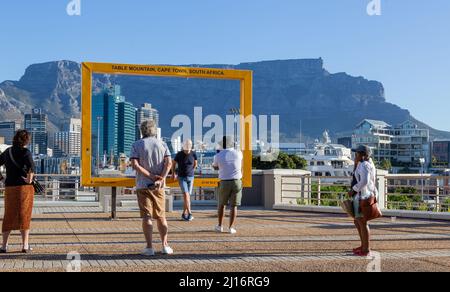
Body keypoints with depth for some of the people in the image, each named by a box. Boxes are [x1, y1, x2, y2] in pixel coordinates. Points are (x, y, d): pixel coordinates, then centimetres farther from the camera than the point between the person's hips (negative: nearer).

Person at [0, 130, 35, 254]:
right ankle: (25, 246, 2)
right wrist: (30, 179, -15)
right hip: (24, 187, -4)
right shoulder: (25, 152, -8)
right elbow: (31, 166, -26)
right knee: (24, 216, 2)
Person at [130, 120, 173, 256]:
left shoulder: (137, 145, 1)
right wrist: (161, 179, -16)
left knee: (146, 217, -2)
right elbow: (169, 162, -9)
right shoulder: (162, 144, 6)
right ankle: (165, 245, 7)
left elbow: (135, 164, -13)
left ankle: (149, 247, -6)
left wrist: (151, 176, -13)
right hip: (158, 186, 2)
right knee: (161, 217, 11)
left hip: (143, 185, -2)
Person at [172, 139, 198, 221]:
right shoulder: (179, 155, -13)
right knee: (186, 195, -17)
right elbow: (174, 163, 6)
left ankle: (184, 214, 17)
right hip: (181, 178, -3)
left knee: (188, 196, 5)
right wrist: (173, 174, 13)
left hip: (190, 178, 3)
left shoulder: (193, 154, -7)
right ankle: (189, 213, -21)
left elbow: (195, 163, 13)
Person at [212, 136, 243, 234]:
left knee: (222, 204, 18)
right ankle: (231, 227, 0)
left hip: (224, 183, 0)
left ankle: (220, 226, 21)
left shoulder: (218, 156, -5)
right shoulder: (238, 153, -1)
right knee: (233, 206, 6)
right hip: (237, 182, 0)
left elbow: (215, 167, 16)